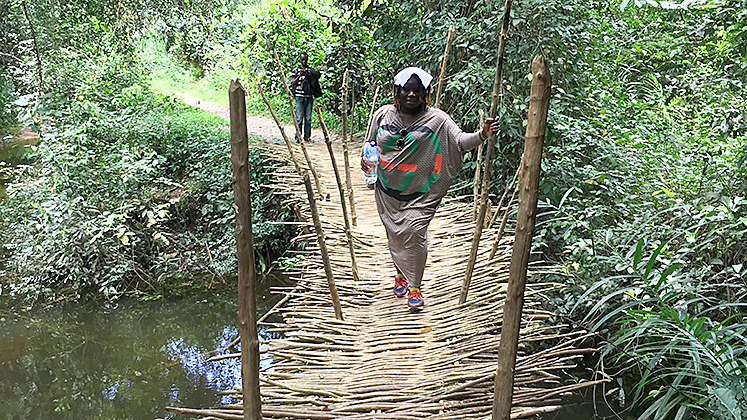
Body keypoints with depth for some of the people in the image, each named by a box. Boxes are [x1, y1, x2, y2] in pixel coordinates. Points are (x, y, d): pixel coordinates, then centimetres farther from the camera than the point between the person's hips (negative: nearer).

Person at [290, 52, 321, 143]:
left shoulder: (311, 70, 14)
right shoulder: (296, 70, 5)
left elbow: (318, 75, -1)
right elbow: (292, 83, -1)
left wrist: (310, 72, -17)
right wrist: (299, 75, -14)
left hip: (309, 97, 3)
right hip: (300, 97, -3)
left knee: (308, 118, 6)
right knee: (299, 118, -4)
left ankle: (307, 136, 12)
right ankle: (297, 137, 2)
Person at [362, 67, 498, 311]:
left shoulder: (436, 119, -4)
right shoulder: (384, 114, 5)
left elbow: (460, 140, -12)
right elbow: (372, 143, 18)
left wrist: (481, 135, -30)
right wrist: (367, 159, -1)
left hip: (419, 193, -3)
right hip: (388, 190, 3)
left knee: (414, 232, -11)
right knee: (394, 234, 12)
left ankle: (414, 286, 3)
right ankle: (401, 275, 35)